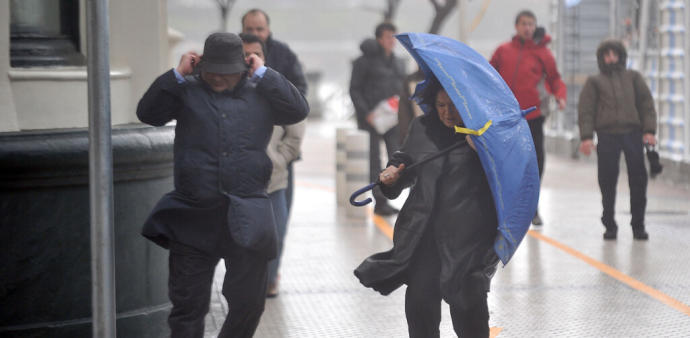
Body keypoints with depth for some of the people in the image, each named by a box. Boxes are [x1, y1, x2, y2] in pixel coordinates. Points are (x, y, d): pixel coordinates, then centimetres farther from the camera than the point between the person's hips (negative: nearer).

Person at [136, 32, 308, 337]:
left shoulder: (260, 94, 9)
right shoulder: (186, 91, 6)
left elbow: (298, 110, -3)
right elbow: (148, 113, -1)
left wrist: (263, 74, -2)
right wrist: (177, 75, -6)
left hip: (246, 218, 1)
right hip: (192, 217, -1)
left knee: (248, 302, 10)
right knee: (188, 304, 2)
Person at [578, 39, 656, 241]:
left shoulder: (633, 77, 16)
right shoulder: (594, 82, 13)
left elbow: (646, 103, 11)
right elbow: (585, 110, 6)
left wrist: (649, 131, -2)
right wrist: (586, 137, -7)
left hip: (633, 134, 1)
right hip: (607, 136, -1)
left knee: (638, 180, -2)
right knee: (607, 182, -1)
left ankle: (638, 225, 6)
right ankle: (610, 226, 9)